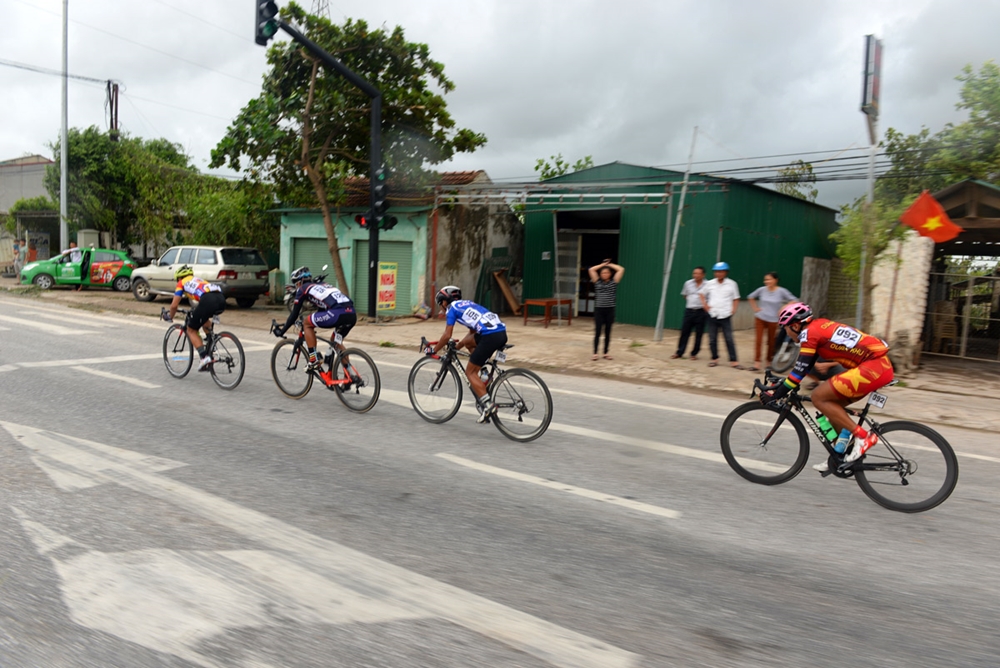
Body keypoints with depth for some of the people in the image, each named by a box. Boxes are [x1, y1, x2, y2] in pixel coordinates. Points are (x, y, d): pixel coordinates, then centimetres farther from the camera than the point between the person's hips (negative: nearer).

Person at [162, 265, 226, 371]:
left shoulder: (182, 283, 22)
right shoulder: (198, 280, 39)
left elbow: (174, 305, 18)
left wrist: (170, 317, 36)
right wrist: (194, 314, 62)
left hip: (208, 300, -6)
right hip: (221, 299, 6)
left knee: (191, 330, 11)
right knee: (203, 318, 38)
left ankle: (204, 357, -4)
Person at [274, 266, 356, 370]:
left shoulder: (303, 289, 17)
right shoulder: (322, 285, 36)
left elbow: (294, 314, 18)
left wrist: (281, 331, 30)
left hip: (337, 313, -7)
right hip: (352, 314, 7)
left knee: (306, 323, 15)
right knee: (337, 342, 29)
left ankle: (314, 360, 10)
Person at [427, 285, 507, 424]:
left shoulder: (452, 308, 10)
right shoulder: (467, 304, 32)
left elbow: (447, 336, 6)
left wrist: (433, 350, 20)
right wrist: (456, 346, 45)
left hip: (490, 337, -8)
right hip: (502, 332, 8)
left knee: (470, 372, 5)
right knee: (468, 342, 29)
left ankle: (488, 405, -6)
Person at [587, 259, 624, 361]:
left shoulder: (613, 282, 5)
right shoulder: (598, 282, 6)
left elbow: (621, 269, 0)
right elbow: (591, 270, 1)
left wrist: (610, 264, 9)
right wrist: (603, 264, 7)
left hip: (609, 310, 0)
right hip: (598, 309, 0)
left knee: (607, 332, 7)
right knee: (597, 332, -1)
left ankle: (606, 353, 15)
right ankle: (595, 353, 3)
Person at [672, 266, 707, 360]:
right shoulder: (688, 283, 4)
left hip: (701, 312, -3)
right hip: (689, 311, 3)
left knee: (698, 334, 4)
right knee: (684, 332, 5)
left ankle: (694, 353, 15)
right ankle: (679, 353, 12)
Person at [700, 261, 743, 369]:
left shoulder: (731, 284, -1)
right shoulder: (710, 283, 4)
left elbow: (736, 299, 7)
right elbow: (702, 294, 18)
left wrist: (733, 309, -6)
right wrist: (705, 305, 5)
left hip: (725, 316, -2)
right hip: (712, 315, 2)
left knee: (729, 339, -3)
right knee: (712, 339, 6)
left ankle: (733, 361, 1)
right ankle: (714, 359, 19)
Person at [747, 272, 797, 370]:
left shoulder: (781, 291, -10)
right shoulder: (762, 290, -3)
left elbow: (794, 301, -7)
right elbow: (750, 297, 14)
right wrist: (755, 308, 5)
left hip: (773, 320, -1)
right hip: (760, 318, 1)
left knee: (771, 341, 10)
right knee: (758, 339, -6)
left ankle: (769, 361, 25)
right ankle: (757, 362, -5)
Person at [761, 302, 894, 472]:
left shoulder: (809, 332, -9)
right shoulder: (819, 327, 18)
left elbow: (800, 370, -11)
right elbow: (804, 367, 23)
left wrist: (776, 394, -5)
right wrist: (779, 384, 23)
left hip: (874, 367, -10)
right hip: (881, 364, 10)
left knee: (819, 397, -8)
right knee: (832, 404, 16)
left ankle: (863, 437, -6)